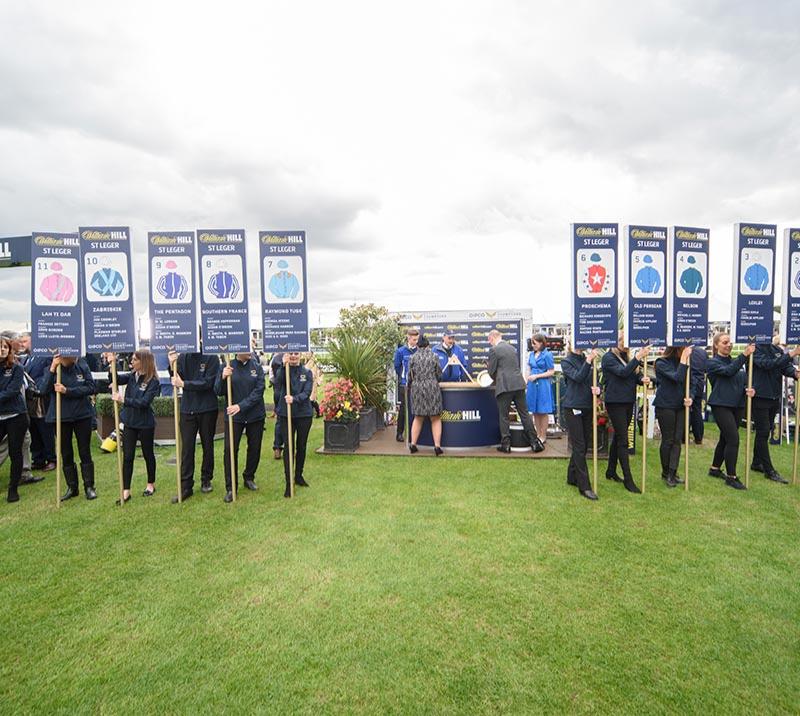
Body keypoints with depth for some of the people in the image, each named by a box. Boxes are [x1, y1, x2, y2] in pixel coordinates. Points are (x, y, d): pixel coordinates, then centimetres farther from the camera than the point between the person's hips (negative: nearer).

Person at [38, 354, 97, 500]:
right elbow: (43, 390, -18)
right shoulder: (52, 368, -7)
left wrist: (67, 391, -21)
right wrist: (52, 369, -25)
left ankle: (89, 486, 17)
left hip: (82, 415, -1)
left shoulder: (82, 365, -9)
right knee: (66, 454, 11)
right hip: (60, 417, 1)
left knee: (85, 452, 6)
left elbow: (91, 388, -12)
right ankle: (72, 487, 24)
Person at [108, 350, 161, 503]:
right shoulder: (132, 376, 4)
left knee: (148, 454, 12)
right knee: (127, 456, 4)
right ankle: (126, 491, 10)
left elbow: (144, 402, -22)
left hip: (145, 423, -4)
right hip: (129, 422, 5)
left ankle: (151, 484, 30)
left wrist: (123, 400, -26)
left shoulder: (153, 381, -14)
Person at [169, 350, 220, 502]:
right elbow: (177, 381, -3)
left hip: (207, 409, -2)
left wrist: (184, 384, -23)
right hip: (187, 409, 2)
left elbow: (208, 383, -17)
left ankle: (206, 480, 28)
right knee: (186, 448, 3)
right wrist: (172, 365, -19)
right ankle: (186, 486, 9)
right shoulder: (183, 357, 1)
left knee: (207, 445, 12)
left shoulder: (211, 358, -9)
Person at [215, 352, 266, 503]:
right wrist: (223, 378, -23)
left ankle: (249, 477, 33)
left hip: (255, 415, 1)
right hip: (233, 416, -1)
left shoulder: (257, 367, -2)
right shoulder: (228, 367, -3)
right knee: (230, 449, -5)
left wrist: (241, 406, -19)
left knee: (254, 448, 12)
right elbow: (218, 392, -3)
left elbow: (258, 391, -10)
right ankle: (230, 487, 6)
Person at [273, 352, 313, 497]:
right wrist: (284, 366, -35)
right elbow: (277, 384, -23)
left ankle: (299, 476, 30)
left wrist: (294, 398, -28)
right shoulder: (283, 370, -1)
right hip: (286, 414, -1)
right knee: (288, 447, -3)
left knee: (301, 446, 12)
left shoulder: (307, 372, 1)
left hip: (304, 414, 2)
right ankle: (289, 483, 5)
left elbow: (307, 393, -9)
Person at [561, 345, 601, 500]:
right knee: (579, 446, -4)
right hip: (573, 407, -5)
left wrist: (597, 389, -14)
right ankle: (584, 486, 0)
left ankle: (572, 477, 27)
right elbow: (578, 377, -19)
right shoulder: (567, 362, -5)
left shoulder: (588, 359, 8)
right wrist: (589, 361, -25)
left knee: (584, 445, 12)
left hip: (587, 407, 5)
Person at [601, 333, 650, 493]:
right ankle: (628, 479, 0)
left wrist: (642, 378, -12)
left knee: (618, 437, 16)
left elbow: (634, 375, 9)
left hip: (628, 402, 7)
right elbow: (622, 372, -24)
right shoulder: (608, 357, -10)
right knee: (623, 441, -5)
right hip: (615, 402, -7)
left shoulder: (627, 357, 10)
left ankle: (611, 471, 29)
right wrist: (638, 357, -29)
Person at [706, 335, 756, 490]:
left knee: (726, 438, 14)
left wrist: (747, 390, -11)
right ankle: (731, 477, -3)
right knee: (733, 439, -12)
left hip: (737, 406, 7)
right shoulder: (713, 363, -5)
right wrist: (744, 355, -29)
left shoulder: (736, 361, 12)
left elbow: (744, 381, 11)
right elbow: (729, 371, -23)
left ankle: (715, 469, 30)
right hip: (721, 405, -6)